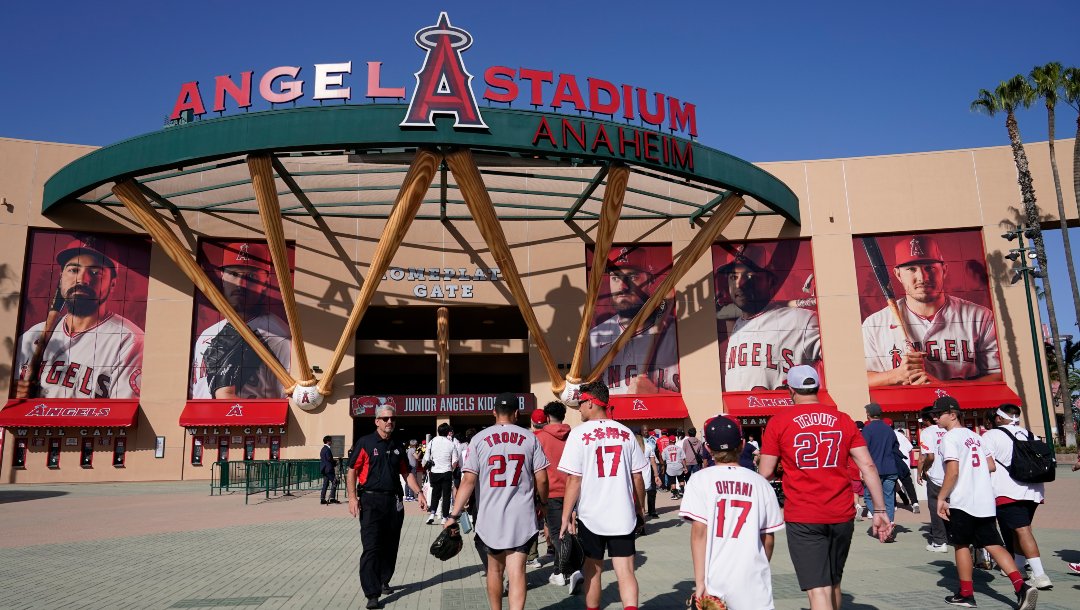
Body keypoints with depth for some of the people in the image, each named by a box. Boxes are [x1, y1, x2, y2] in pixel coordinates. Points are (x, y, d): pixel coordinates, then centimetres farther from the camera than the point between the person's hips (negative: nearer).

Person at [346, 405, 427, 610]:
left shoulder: (398, 446, 12)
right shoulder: (365, 443, -4)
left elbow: (406, 473, 17)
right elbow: (351, 471, -5)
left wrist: (419, 492, 7)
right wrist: (352, 497, -14)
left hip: (394, 502, 5)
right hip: (371, 501, -5)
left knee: (390, 546, 13)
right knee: (372, 548, -8)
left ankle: (383, 581, 31)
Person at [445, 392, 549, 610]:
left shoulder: (480, 439, -2)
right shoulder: (530, 438, -1)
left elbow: (468, 480, -8)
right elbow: (541, 479, 0)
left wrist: (454, 515, -4)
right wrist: (543, 503, 17)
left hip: (490, 516, 1)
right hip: (522, 517, -1)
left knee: (495, 569, 19)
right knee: (517, 571, -1)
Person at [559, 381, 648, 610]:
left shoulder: (579, 434, -8)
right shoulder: (626, 433, 2)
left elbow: (574, 480, -10)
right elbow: (637, 477, 6)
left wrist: (566, 517, -4)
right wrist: (640, 510, 18)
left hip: (591, 516, -2)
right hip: (623, 515, 2)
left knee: (593, 569, 15)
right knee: (625, 571, 2)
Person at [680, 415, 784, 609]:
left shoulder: (700, 480, -2)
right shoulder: (760, 483, 4)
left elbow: (699, 532, -8)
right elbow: (768, 538, 9)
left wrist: (699, 581, -6)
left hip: (714, 579, -1)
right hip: (753, 579, 1)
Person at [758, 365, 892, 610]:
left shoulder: (779, 422, -4)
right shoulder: (843, 419, 6)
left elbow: (766, 473, -2)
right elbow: (868, 466, 2)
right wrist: (880, 511, 6)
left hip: (803, 518, -4)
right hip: (842, 516, 4)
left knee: (818, 589, -3)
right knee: (833, 583, 22)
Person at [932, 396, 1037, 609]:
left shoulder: (949, 438, -11)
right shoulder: (974, 436, 13)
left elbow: (952, 472, -19)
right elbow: (991, 466, 15)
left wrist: (941, 498, -13)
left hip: (961, 502, -7)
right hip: (985, 501, 7)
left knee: (961, 545, 7)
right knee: (993, 545, 7)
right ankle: (1022, 586, -8)